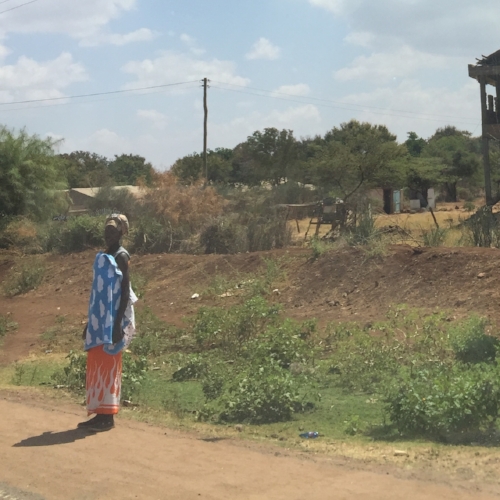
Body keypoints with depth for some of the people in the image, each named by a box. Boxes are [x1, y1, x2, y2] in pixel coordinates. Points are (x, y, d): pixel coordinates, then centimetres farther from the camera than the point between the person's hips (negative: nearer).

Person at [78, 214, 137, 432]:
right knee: (97, 366, 8)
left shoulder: (121, 257, -9)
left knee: (108, 365, -6)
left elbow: (125, 291, -15)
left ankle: (108, 416, -2)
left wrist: (118, 324, -21)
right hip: (100, 322, 8)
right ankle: (100, 413, 14)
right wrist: (90, 322, 19)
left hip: (112, 322, -8)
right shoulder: (103, 257, 16)